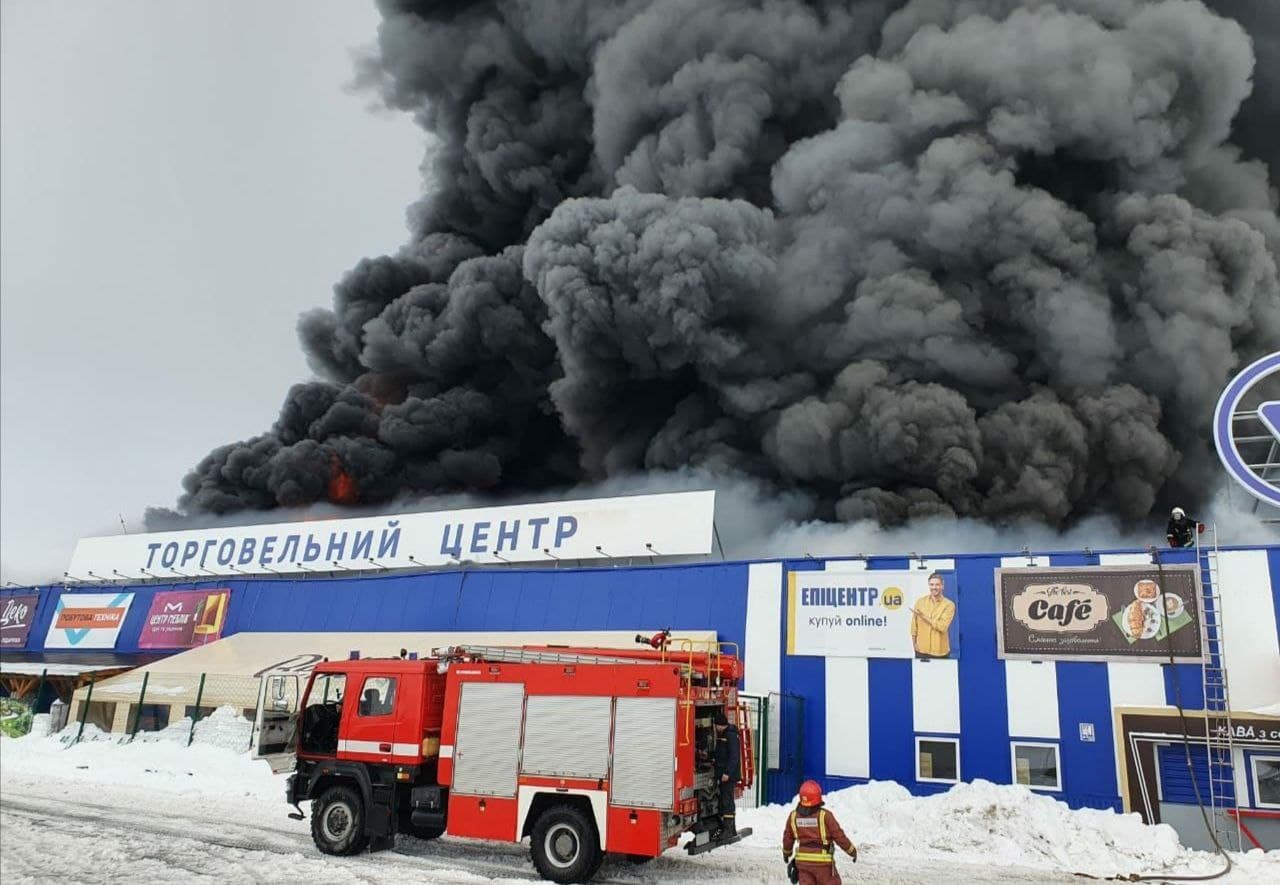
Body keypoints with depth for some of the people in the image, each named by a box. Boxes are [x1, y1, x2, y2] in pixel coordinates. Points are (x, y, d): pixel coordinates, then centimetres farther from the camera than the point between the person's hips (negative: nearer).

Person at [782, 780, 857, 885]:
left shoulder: (793, 816, -3)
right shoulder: (825, 815, -16)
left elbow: (788, 837, 10)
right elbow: (839, 835, -10)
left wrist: (786, 853, 30)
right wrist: (852, 851, 6)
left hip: (802, 861, 4)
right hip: (822, 861, -4)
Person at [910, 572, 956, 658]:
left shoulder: (949, 605, -6)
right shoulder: (920, 602, 2)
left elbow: (942, 627, -16)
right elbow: (914, 624, 5)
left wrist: (923, 616, -17)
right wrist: (914, 643, 2)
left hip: (940, 651, -2)